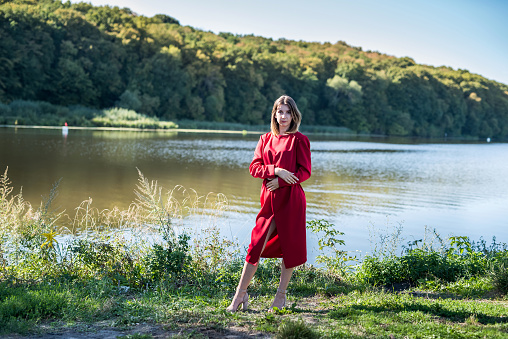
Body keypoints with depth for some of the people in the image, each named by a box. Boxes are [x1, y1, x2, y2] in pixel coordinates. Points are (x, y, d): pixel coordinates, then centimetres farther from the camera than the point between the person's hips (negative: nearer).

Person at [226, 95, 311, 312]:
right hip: (269, 199, 3)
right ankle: (241, 294, 4)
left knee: (289, 245, 3)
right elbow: (254, 167, 6)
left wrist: (280, 181, -14)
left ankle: (281, 295, 15)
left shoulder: (299, 140, 1)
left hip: (291, 199, -3)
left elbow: (305, 171, -3)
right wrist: (275, 170, -11)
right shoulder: (266, 139, 13)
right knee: (257, 244, -1)